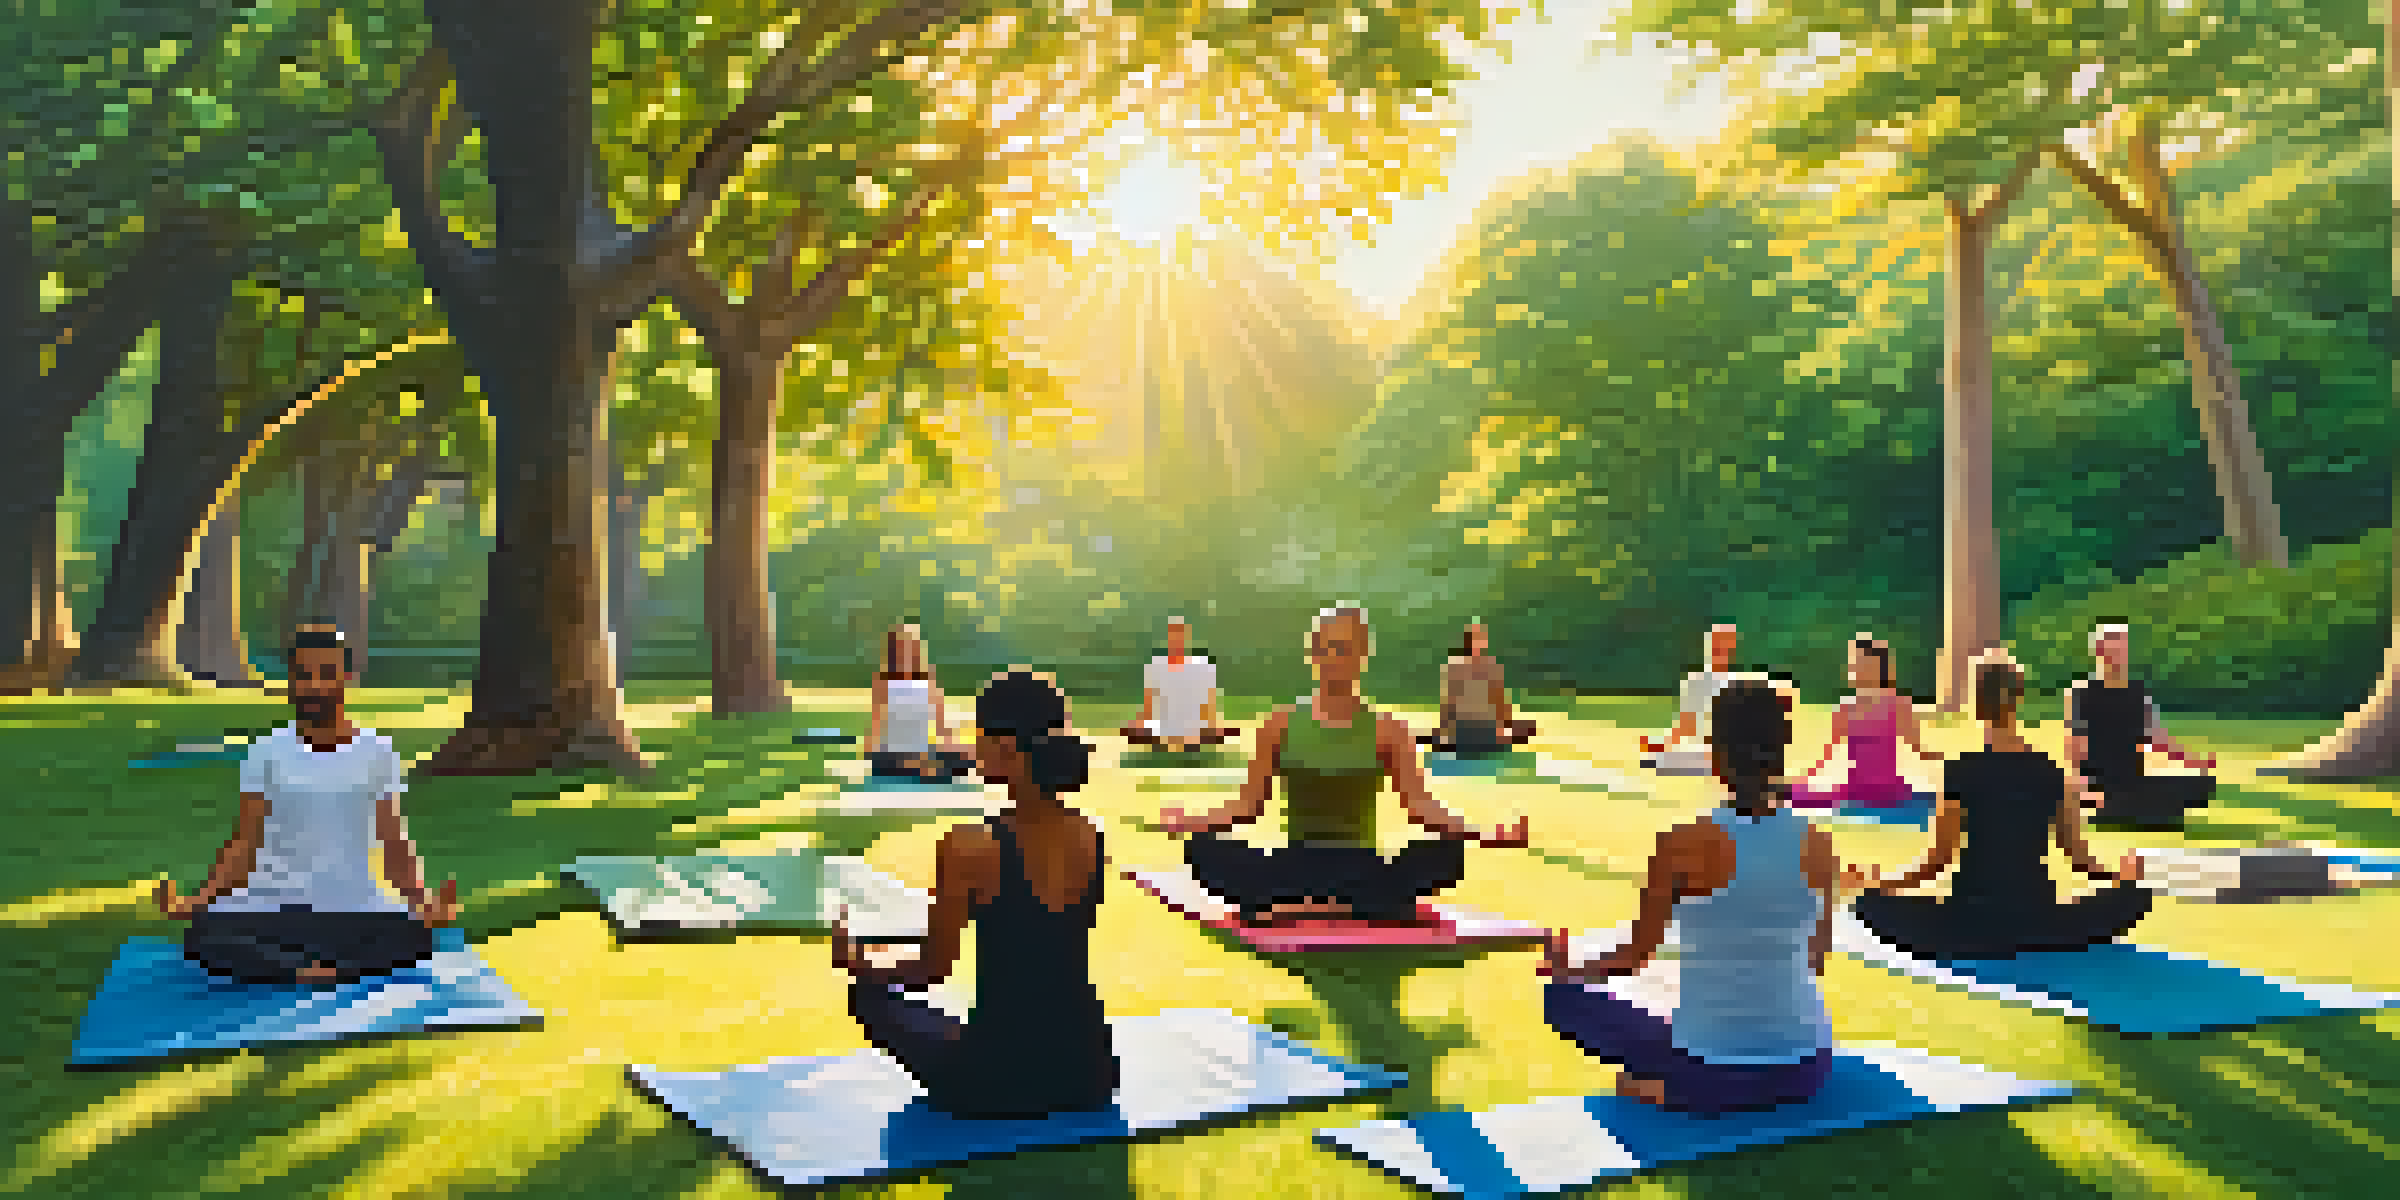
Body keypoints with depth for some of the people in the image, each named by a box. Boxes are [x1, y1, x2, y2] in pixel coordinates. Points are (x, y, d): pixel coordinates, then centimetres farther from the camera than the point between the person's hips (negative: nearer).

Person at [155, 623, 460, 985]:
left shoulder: (378, 752, 2)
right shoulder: (268, 751, 4)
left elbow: (395, 845, 1)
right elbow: (244, 843, 3)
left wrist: (422, 903, -17)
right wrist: (197, 900, -13)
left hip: (354, 905, -1)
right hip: (275, 905, 1)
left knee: (414, 936, -30)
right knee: (203, 936, -28)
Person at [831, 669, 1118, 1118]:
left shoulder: (971, 848, -19)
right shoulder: (1091, 838, -3)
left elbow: (934, 968, -6)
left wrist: (857, 962, 12)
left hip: (999, 1080, -5)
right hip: (1088, 1073, 5)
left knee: (873, 994, 20)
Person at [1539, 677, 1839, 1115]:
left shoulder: (1685, 843, -16)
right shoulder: (1818, 844, -4)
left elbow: (1634, 956, -5)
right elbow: (1815, 960, 10)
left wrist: (1570, 970, 16)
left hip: (1713, 1073, -5)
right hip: (1805, 1072, 5)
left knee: (1563, 994, 13)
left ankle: (1659, 1084, 1)